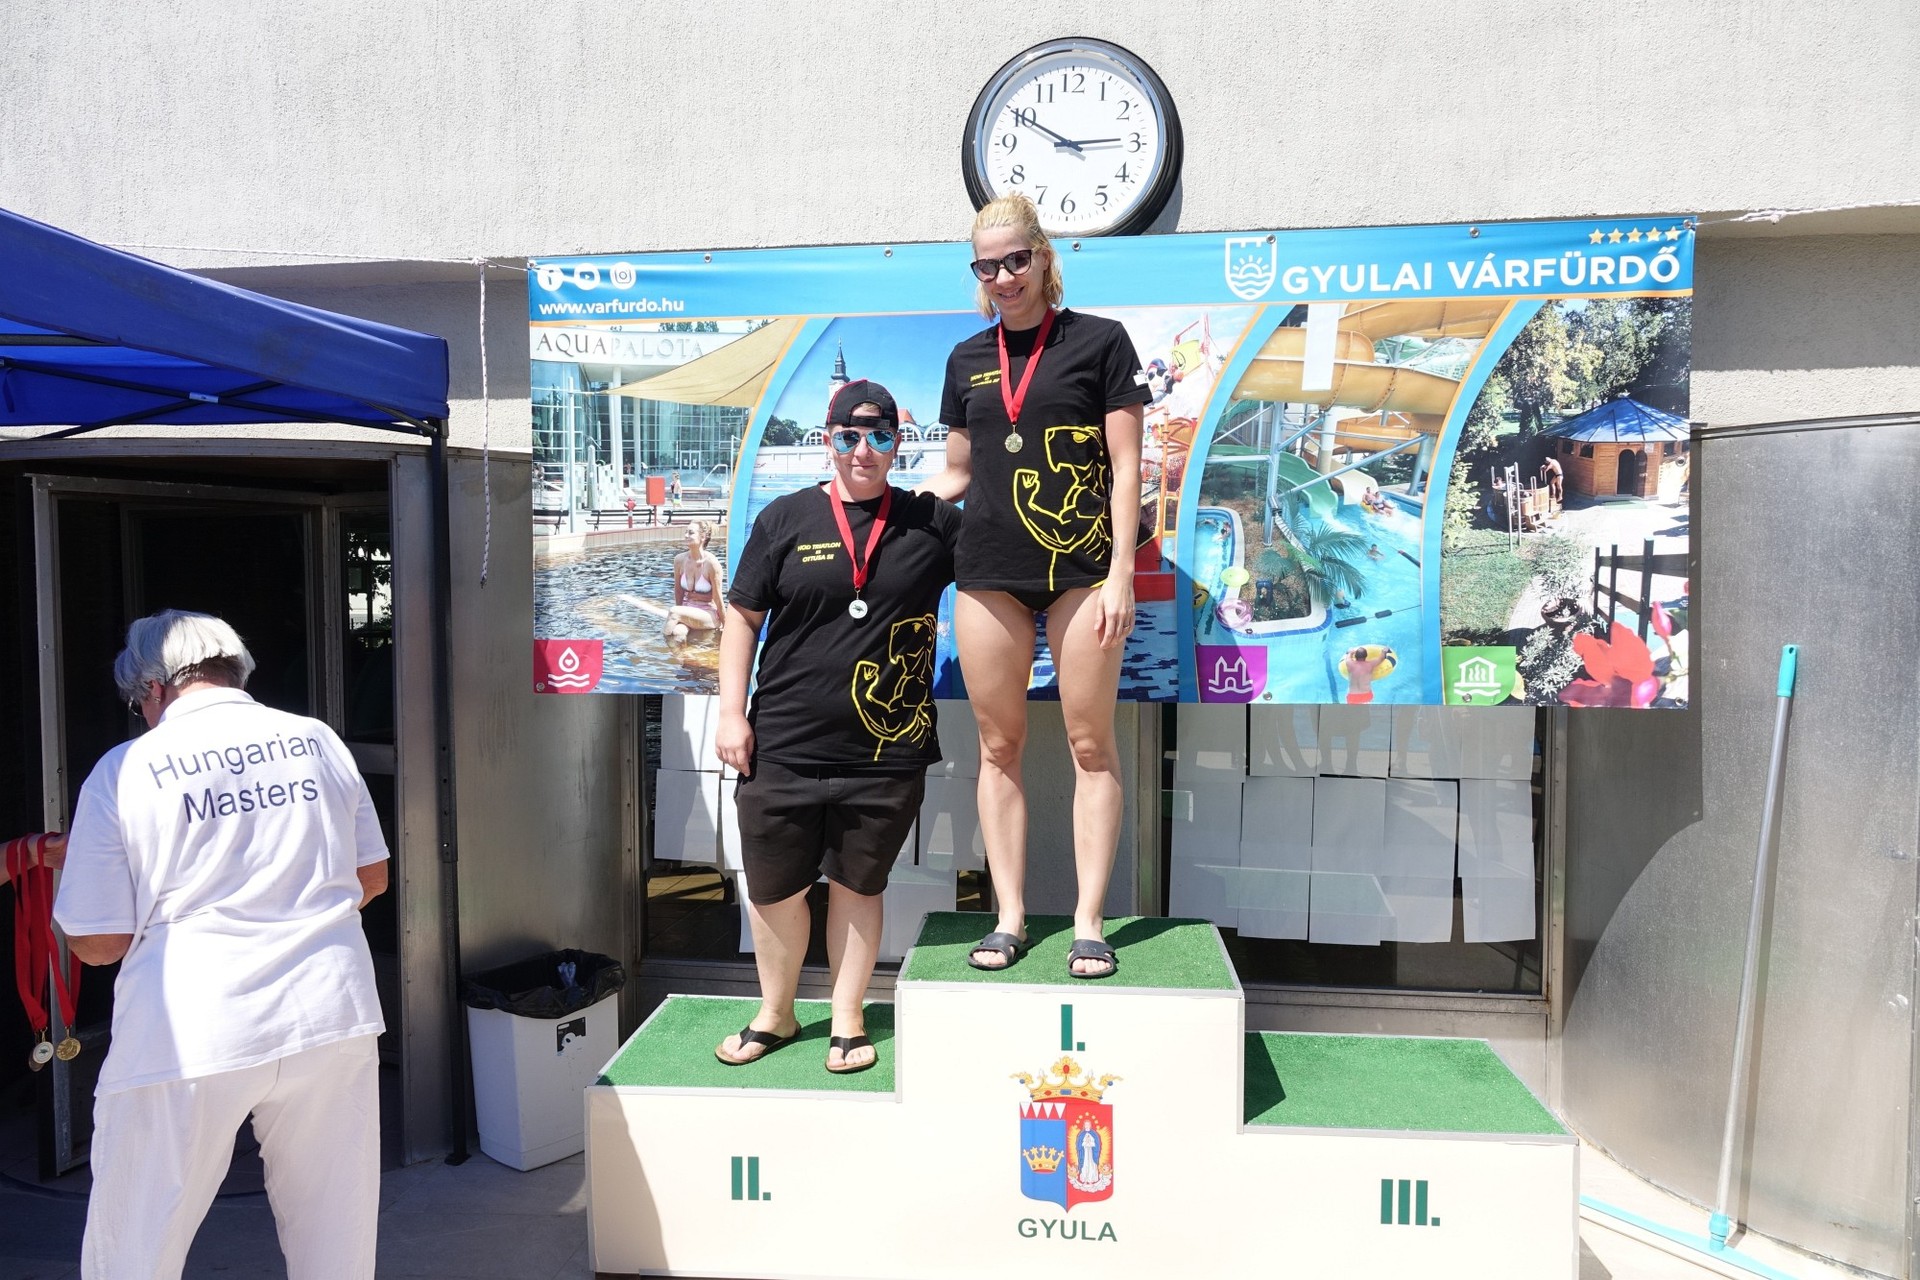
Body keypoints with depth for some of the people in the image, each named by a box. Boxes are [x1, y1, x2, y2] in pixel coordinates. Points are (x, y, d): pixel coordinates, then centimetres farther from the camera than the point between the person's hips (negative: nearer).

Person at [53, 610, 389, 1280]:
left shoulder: (123, 771, -3)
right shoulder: (317, 741, 5)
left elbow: (98, 943, -1)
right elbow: (371, 877, 14)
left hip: (189, 1037, -3)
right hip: (331, 1016, 3)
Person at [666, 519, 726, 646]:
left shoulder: (711, 563, -16)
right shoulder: (680, 560, -3)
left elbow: (718, 600, -10)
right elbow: (678, 591, 10)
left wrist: (725, 627, -2)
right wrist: (681, 616, 14)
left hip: (709, 614, -3)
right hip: (687, 610, 3)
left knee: (673, 612, -29)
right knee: (677, 633, -31)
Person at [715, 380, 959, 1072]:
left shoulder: (930, 521, 4)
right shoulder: (787, 518, 4)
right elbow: (743, 617, 6)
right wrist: (732, 711, 0)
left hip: (886, 755, 0)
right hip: (783, 748, 1)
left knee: (857, 885, 11)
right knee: (774, 889, 10)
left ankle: (847, 1020, 31)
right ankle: (775, 1014, 34)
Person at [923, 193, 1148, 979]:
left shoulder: (1099, 342, 3)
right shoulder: (968, 360, 14)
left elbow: (1125, 466, -1)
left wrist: (1121, 573, -9)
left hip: (1081, 569, -3)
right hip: (990, 574, 4)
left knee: (1091, 743, -1)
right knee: (1000, 745, 5)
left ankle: (1089, 922, 8)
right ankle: (1010, 918, 14)